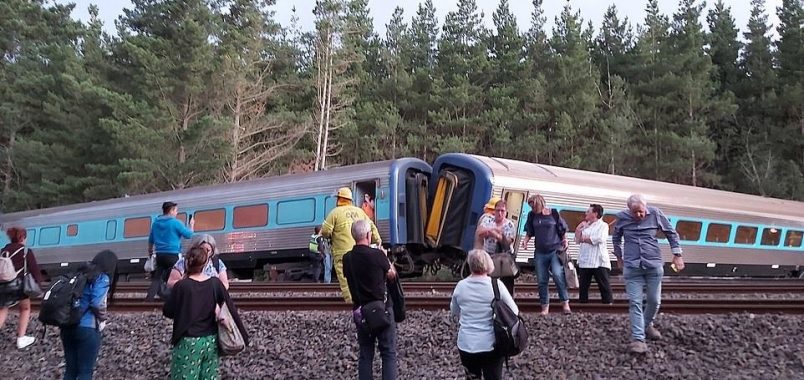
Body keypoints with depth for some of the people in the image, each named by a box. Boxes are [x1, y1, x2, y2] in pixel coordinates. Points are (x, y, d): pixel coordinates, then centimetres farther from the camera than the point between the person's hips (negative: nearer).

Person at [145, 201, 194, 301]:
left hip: (159, 254, 6)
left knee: (157, 278, 7)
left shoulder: (156, 223, 11)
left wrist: (150, 252, 33)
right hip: (172, 255, -6)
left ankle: (149, 298, -4)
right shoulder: (175, 223, -9)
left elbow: (151, 240, 20)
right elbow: (188, 235, -4)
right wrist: (191, 225, 14)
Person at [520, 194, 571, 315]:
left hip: (555, 251, -3)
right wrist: (525, 240, -4)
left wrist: (565, 241, -6)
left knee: (558, 275, -21)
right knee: (542, 281, 3)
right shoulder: (532, 215, 6)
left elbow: (563, 231, 8)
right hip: (540, 252, 3)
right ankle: (545, 308, 10)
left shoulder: (554, 214, -1)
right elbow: (529, 232, 14)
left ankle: (566, 303, -13)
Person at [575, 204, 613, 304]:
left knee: (604, 285, -4)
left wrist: (584, 239, -5)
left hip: (599, 261, -6)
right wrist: (579, 228, 5)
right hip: (585, 261, 6)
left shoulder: (603, 225, 0)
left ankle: (608, 303, -2)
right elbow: (577, 240, 14)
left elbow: (599, 239, -16)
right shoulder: (585, 226, 19)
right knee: (583, 286, 7)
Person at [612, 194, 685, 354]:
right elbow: (616, 238, 15)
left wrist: (677, 254, 3)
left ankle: (647, 325, 37)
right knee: (635, 302, -6)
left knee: (654, 300, 10)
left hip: (654, 264, 1)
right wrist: (619, 258, 21)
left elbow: (671, 233, 7)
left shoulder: (655, 214, -4)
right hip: (632, 267, -1)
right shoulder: (622, 217, -3)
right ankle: (638, 338, -5)